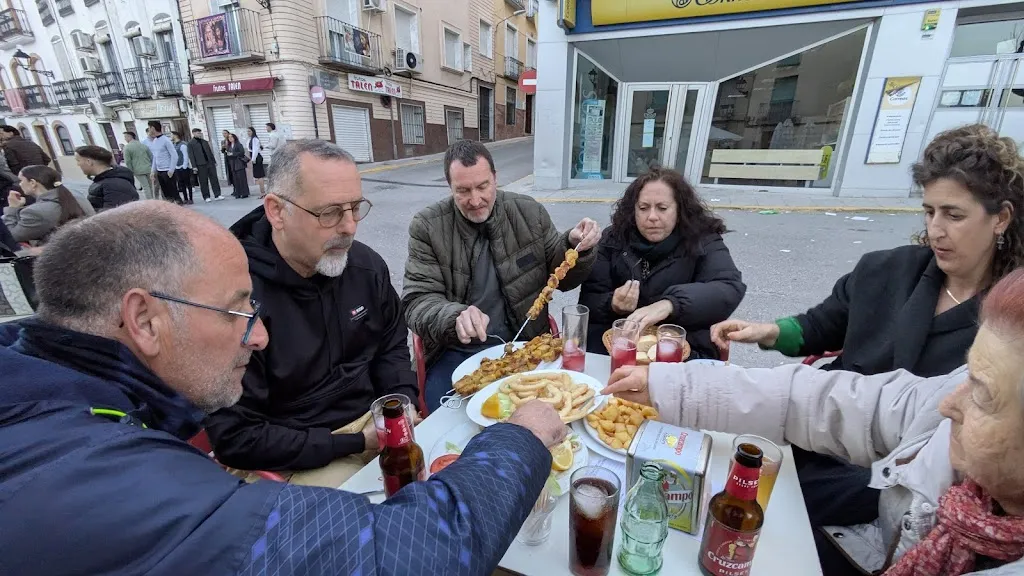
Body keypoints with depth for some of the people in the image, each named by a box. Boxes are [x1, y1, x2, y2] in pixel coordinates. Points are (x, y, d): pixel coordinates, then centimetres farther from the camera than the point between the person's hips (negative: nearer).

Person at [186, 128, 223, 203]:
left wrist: (214, 161, 12)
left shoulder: (205, 141, 16)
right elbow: (191, 156, -4)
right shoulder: (191, 143, 0)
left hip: (210, 163, 4)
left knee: (214, 179, 0)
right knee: (203, 181, 1)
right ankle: (206, 197, 6)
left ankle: (217, 195, 3)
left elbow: (210, 152, 19)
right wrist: (194, 166, -10)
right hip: (200, 165, -4)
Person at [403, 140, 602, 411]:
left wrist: (575, 247, -14)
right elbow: (418, 302, -10)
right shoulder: (427, 227, -5)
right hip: (458, 352, -1)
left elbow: (561, 279, 9)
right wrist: (456, 318, -31)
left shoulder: (530, 213, 1)